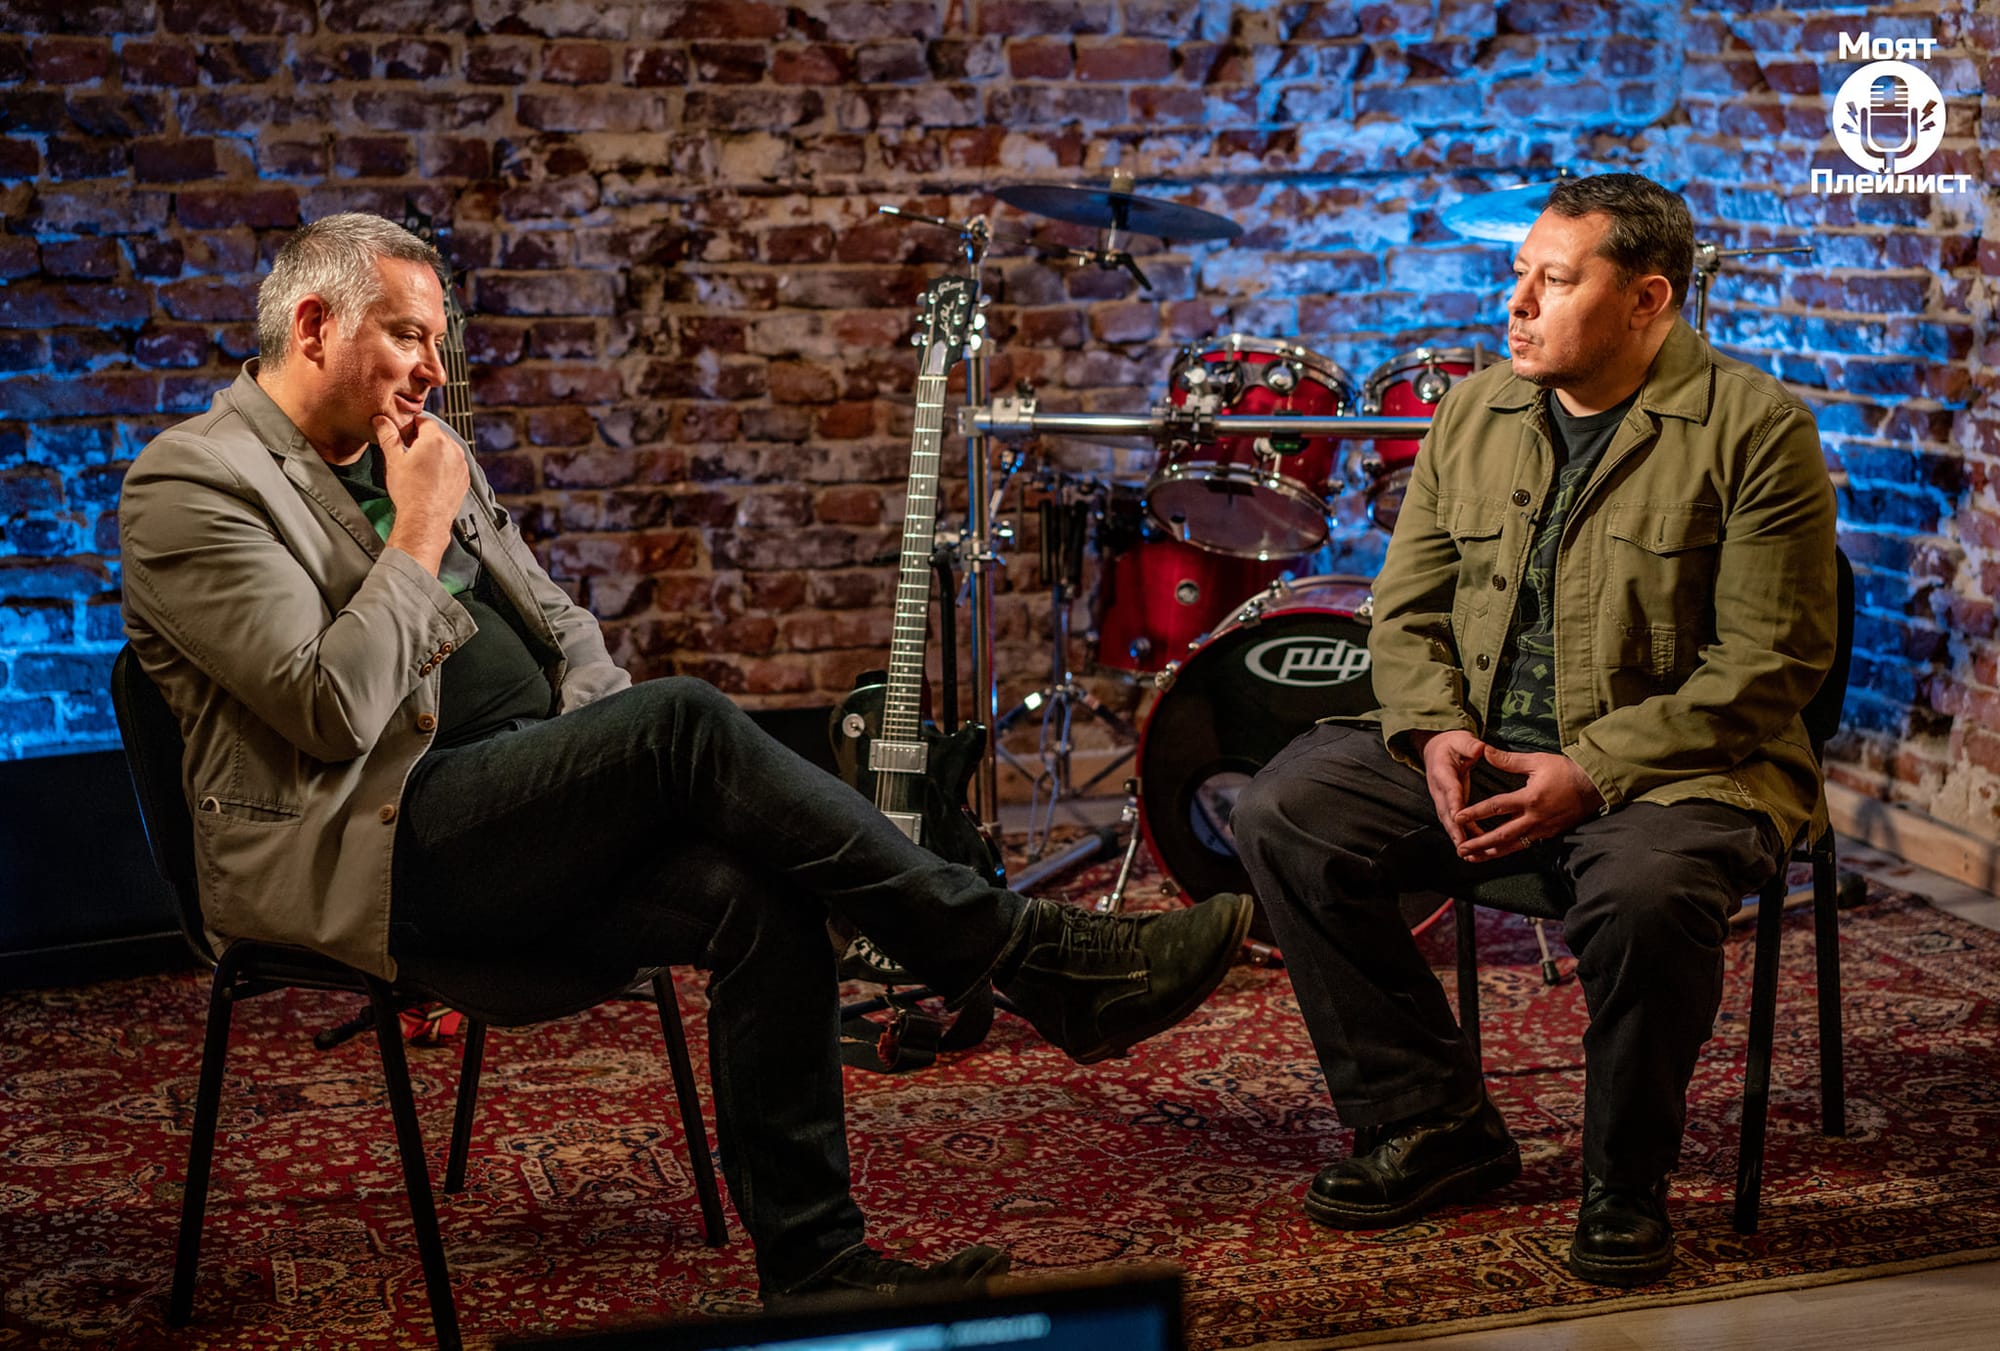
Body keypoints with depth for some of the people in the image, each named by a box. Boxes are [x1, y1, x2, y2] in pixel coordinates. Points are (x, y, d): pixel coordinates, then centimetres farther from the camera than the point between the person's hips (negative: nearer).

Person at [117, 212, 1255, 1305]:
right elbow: (333, 710, -18)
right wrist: (418, 534, -11)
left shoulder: (425, 452, 19)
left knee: (762, 897, -19)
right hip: (363, 846, -8)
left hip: (511, 817, 8)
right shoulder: (192, 484, -6)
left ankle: (817, 1266, -14)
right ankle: (1043, 963, -24)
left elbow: (558, 625, 22)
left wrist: (610, 769, 5)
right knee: (690, 721, -27)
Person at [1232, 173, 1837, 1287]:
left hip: (1676, 766, -5)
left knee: (1645, 892, -37)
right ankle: (1435, 1124, -1)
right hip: (1478, 754, 6)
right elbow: (1407, 610, 12)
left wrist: (1590, 772, -21)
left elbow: (1767, 665, -14)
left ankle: (1626, 1182, -8)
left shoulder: (1756, 429, -8)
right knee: (1287, 815, -13)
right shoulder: (1474, 415, 10)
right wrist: (1436, 732, -9)